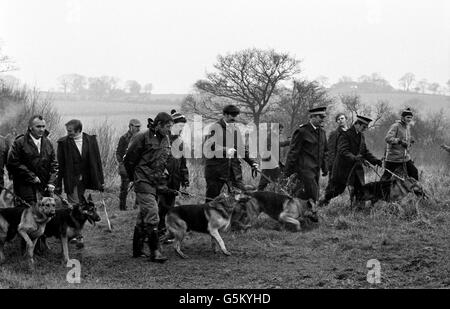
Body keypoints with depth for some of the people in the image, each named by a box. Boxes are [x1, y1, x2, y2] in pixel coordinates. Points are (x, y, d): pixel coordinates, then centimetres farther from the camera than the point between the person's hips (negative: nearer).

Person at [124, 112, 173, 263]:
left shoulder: (166, 140, 11)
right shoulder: (143, 138, -12)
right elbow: (128, 160, -6)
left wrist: (162, 176, 15)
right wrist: (134, 177, 3)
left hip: (157, 183, 8)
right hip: (144, 182, -8)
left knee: (143, 217, 14)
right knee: (152, 216, -14)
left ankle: (137, 250, 22)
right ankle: (155, 251, -13)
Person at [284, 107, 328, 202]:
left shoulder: (322, 132, 13)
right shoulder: (302, 131, -10)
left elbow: (324, 152, 24)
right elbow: (293, 152, -9)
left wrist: (325, 168, 18)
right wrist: (288, 171, -9)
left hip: (316, 169, 7)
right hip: (305, 168, -7)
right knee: (313, 195, -14)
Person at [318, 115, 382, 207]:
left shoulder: (361, 136, 10)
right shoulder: (346, 134, -15)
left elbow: (365, 151, 15)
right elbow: (343, 151, -25)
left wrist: (374, 160, 1)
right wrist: (354, 158, -40)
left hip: (357, 168, 7)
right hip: (344, 167, -7)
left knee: (360, 189, 1)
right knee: (338, 189, 2)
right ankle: (325, 200, 22)